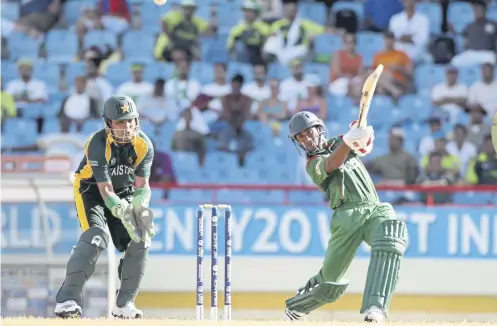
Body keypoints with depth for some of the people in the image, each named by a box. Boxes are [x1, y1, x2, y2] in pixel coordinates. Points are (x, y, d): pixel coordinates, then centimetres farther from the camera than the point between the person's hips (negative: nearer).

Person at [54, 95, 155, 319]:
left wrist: (141, 208, -41)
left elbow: (142, 185, -20)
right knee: (97, 236, -27)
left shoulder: (143, 145, -15)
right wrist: (123, 212, -51)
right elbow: (105, 190, -34)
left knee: (140, 239, -11)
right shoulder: (98, 144, -28)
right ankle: (67, 299, -29)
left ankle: (124, 304, 2)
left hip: (125, 192, 5)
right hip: (91, 190, -5)